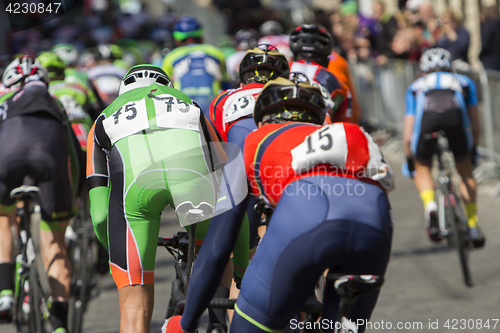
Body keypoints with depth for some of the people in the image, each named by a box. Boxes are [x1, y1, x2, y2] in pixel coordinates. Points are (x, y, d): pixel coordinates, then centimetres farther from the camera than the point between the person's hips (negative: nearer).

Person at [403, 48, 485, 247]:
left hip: (426, 113, 0)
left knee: (422, 169, 24)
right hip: (456, 111, 0)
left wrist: (409, 161, 49)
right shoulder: (463, 82, 41)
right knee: (465, 172, 24)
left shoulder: (416, 86, 39)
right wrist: (473, 151, 55)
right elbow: (476, 128, 38)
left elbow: (408, 136, 34)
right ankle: (473, 227, 20)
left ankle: (430, 206, -5)